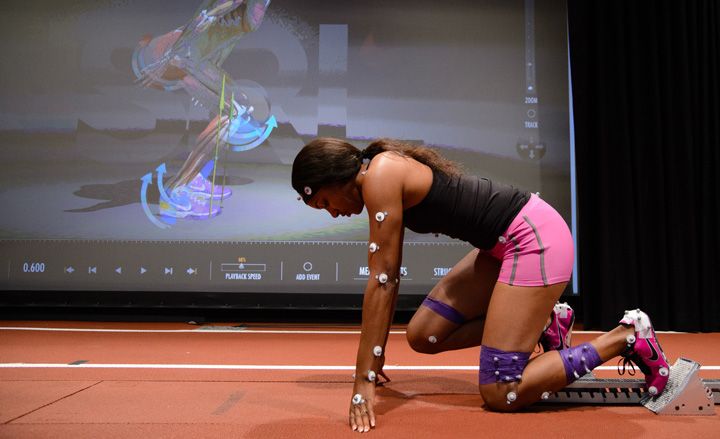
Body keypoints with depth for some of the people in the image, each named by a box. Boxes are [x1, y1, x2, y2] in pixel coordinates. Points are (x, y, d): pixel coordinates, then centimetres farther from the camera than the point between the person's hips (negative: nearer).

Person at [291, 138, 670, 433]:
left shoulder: (380, 176, -18)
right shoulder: (386, 176, 10)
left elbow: (382, 280, -20)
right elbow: (388, 276, 15)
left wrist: (364, 380, -16)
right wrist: (374, 353, 20)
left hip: (536, 237, -10)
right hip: (506, 243, 10)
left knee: (500, 395, -8)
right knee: (423, 336, 9)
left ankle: (627, 336, 3)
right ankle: (544, 324, 17)